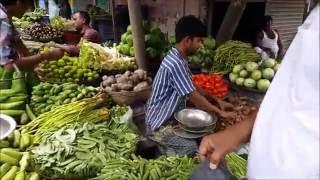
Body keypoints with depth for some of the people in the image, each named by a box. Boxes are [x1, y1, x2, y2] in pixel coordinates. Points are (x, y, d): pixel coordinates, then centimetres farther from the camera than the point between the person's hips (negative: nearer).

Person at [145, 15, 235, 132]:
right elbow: (194, 96, -26)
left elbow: (192, 86, 10)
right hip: (160, 121, -10)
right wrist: (219, 112, -14)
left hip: (169, 116, 10)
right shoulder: (176, 63, -29)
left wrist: (217, 101, 6)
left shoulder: (178, 58, 3)